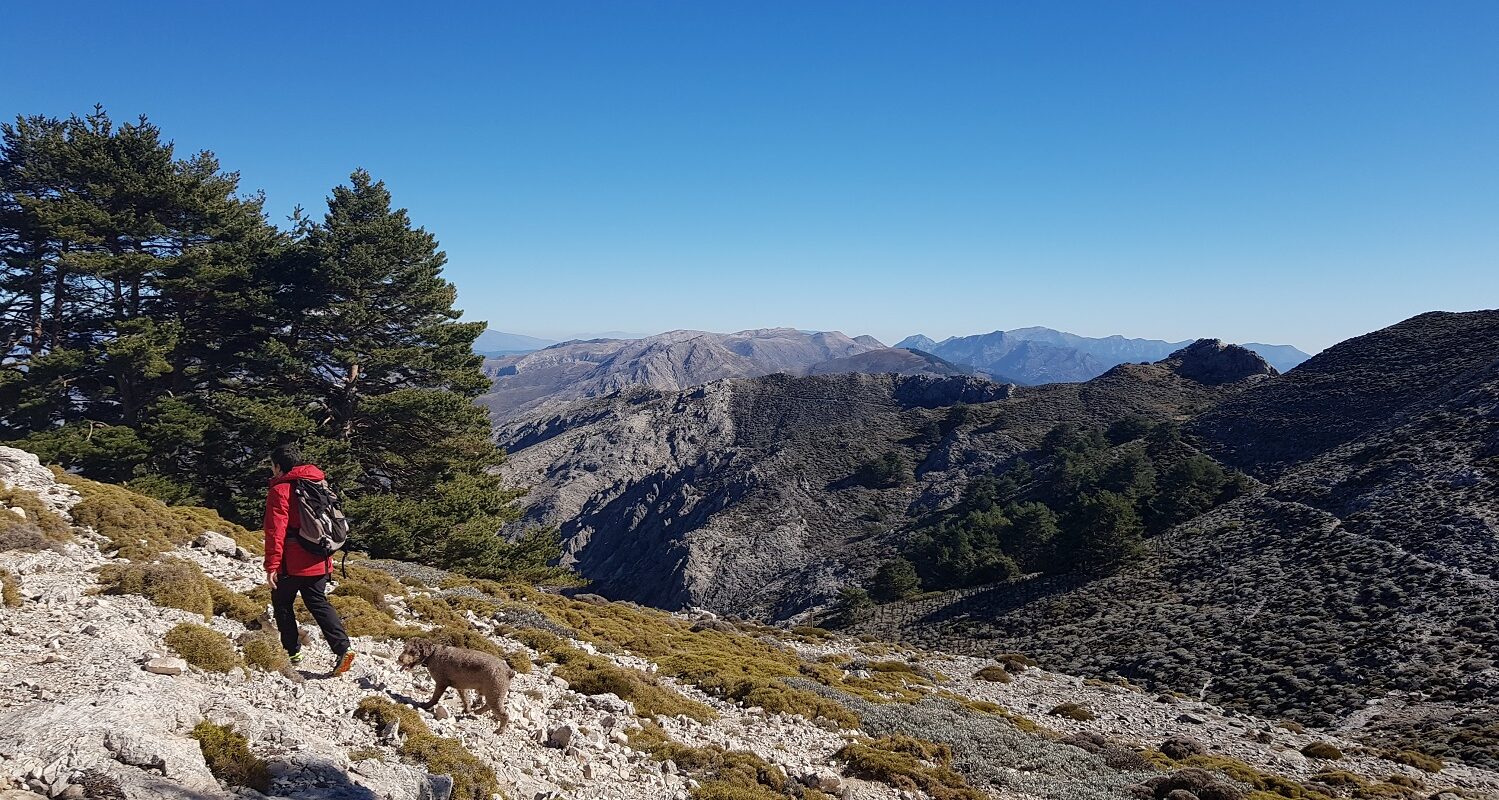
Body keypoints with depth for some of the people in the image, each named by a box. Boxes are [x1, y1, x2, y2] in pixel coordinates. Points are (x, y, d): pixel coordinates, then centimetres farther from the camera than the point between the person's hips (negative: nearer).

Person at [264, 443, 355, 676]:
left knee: (282, 603, 13)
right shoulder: (317, 484, 12)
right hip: (319, 560, 6)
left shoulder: (280, 490, -11)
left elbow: (275, 531, -16)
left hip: (292, 563, -6)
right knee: (318, 603, 9)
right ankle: (342, 649, -6)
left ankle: (292, 650, 17)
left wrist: (272, 565, -14)